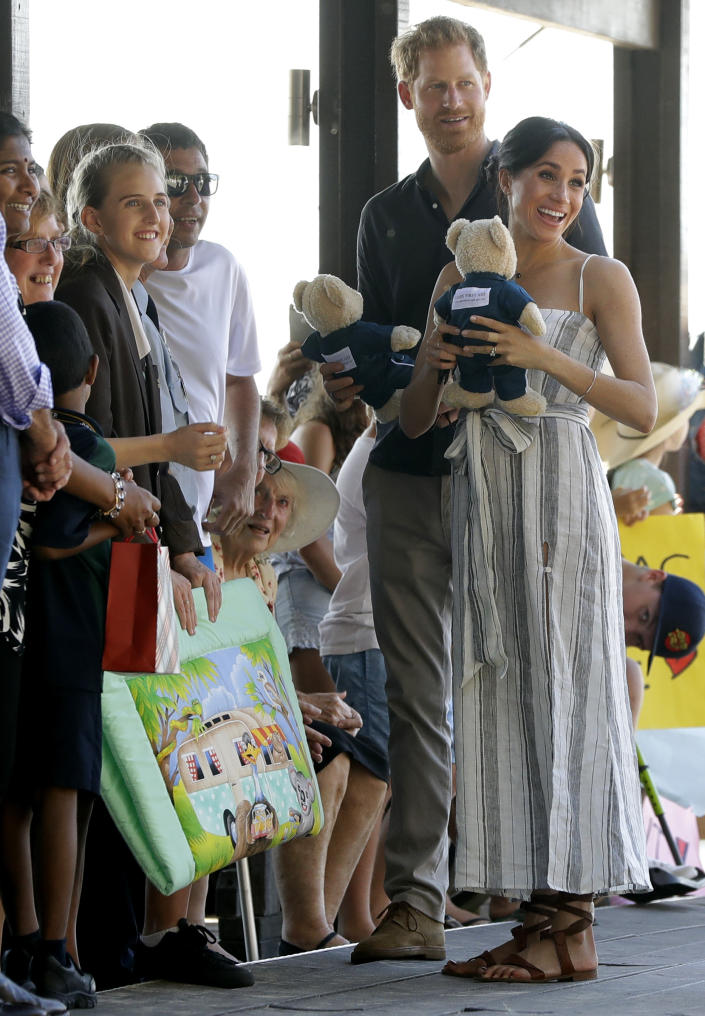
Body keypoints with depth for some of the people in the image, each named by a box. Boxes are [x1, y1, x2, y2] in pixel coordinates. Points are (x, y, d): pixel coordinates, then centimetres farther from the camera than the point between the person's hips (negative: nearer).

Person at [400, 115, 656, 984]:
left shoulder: (600, 279, 2)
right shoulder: (459, 279, 14)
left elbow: (643, 408, -8)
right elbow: (414, 422, 14)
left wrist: (547, 358, -19)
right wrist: (433, 366, -7)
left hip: (561, 494, -5)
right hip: (482, 497, 5)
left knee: (563, 691, -6)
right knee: (496, 694, 3)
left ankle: (570, 925, -4)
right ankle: (538, 914, 8)